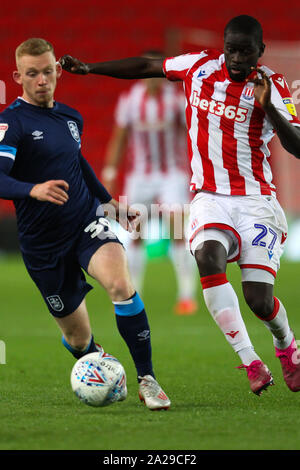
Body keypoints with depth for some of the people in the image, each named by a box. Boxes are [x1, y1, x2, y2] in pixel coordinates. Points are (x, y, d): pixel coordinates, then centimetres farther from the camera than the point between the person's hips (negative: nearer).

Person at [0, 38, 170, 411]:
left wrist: (107, 201, 30)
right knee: (77, 337, 6)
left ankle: (146, 379, -22)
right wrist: (34, 190, -44)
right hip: (43, 243, -3)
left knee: (120, 283, -28)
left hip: (87, 223, 3)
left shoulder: (70, 118, 8)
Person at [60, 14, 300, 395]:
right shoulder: (200, 66, 3)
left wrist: (268, 106, -30)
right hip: (210, 198, 2)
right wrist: (88, 68, 16)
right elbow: (147, 66, 18)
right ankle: (250, 362, -27)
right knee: (208, 256, -31)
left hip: (256, 201, -2)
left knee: (259, 300, -12)